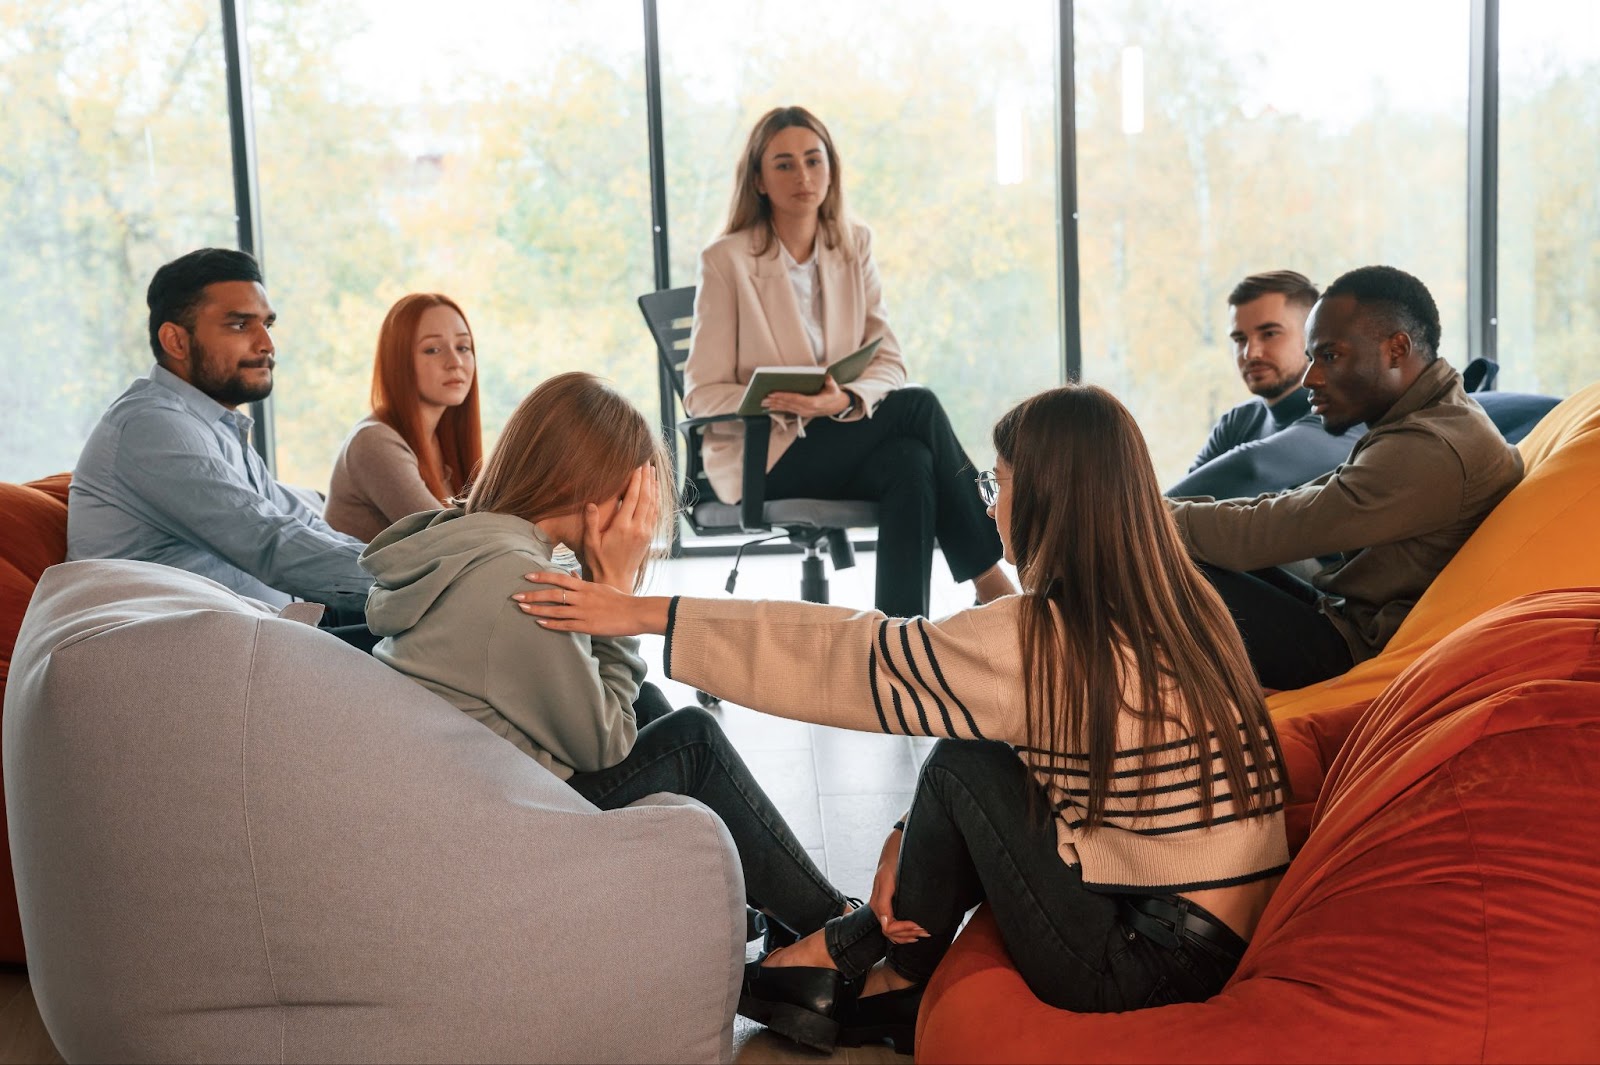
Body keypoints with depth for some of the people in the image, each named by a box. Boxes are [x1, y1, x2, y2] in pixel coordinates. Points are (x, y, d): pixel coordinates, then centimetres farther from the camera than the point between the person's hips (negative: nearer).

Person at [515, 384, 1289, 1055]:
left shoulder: (1043, 640, -20)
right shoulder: (1173, 607, 4)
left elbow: (849, 659, -13)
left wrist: (646, 613, -6)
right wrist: (913, 839, 8)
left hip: (1143, 963, -8)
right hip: (1232, 937, 8)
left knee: (961, 773, 1)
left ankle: (847, 955, 23)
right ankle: (889, 982, 22)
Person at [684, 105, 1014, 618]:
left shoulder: (853, 246, 7)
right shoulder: (726, 261, -7)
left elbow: (889, 363, 1)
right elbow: (702, 394, -9)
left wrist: (845, 400, -22)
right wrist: (781, 406, -27)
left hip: (844, 437, 4)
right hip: (760, 460, -4)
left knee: (911, 462, -31)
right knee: (919, 407, -23)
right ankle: (991, 582, -15)